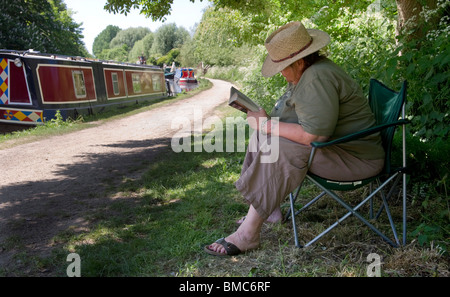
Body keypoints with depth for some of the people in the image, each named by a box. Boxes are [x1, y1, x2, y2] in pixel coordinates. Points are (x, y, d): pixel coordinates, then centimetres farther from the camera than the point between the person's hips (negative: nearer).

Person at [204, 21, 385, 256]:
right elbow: (295, 116, 17)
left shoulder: (317, 77, -25)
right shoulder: (307, 71, 8)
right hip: (331, 141, 10)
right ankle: (268, 209, 5)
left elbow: (313, 135, -31)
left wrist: (267, 124, -22)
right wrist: (266, 120, 1)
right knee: (263, 136, 4)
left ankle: (248, 234, -19)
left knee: (279, 149, -28)